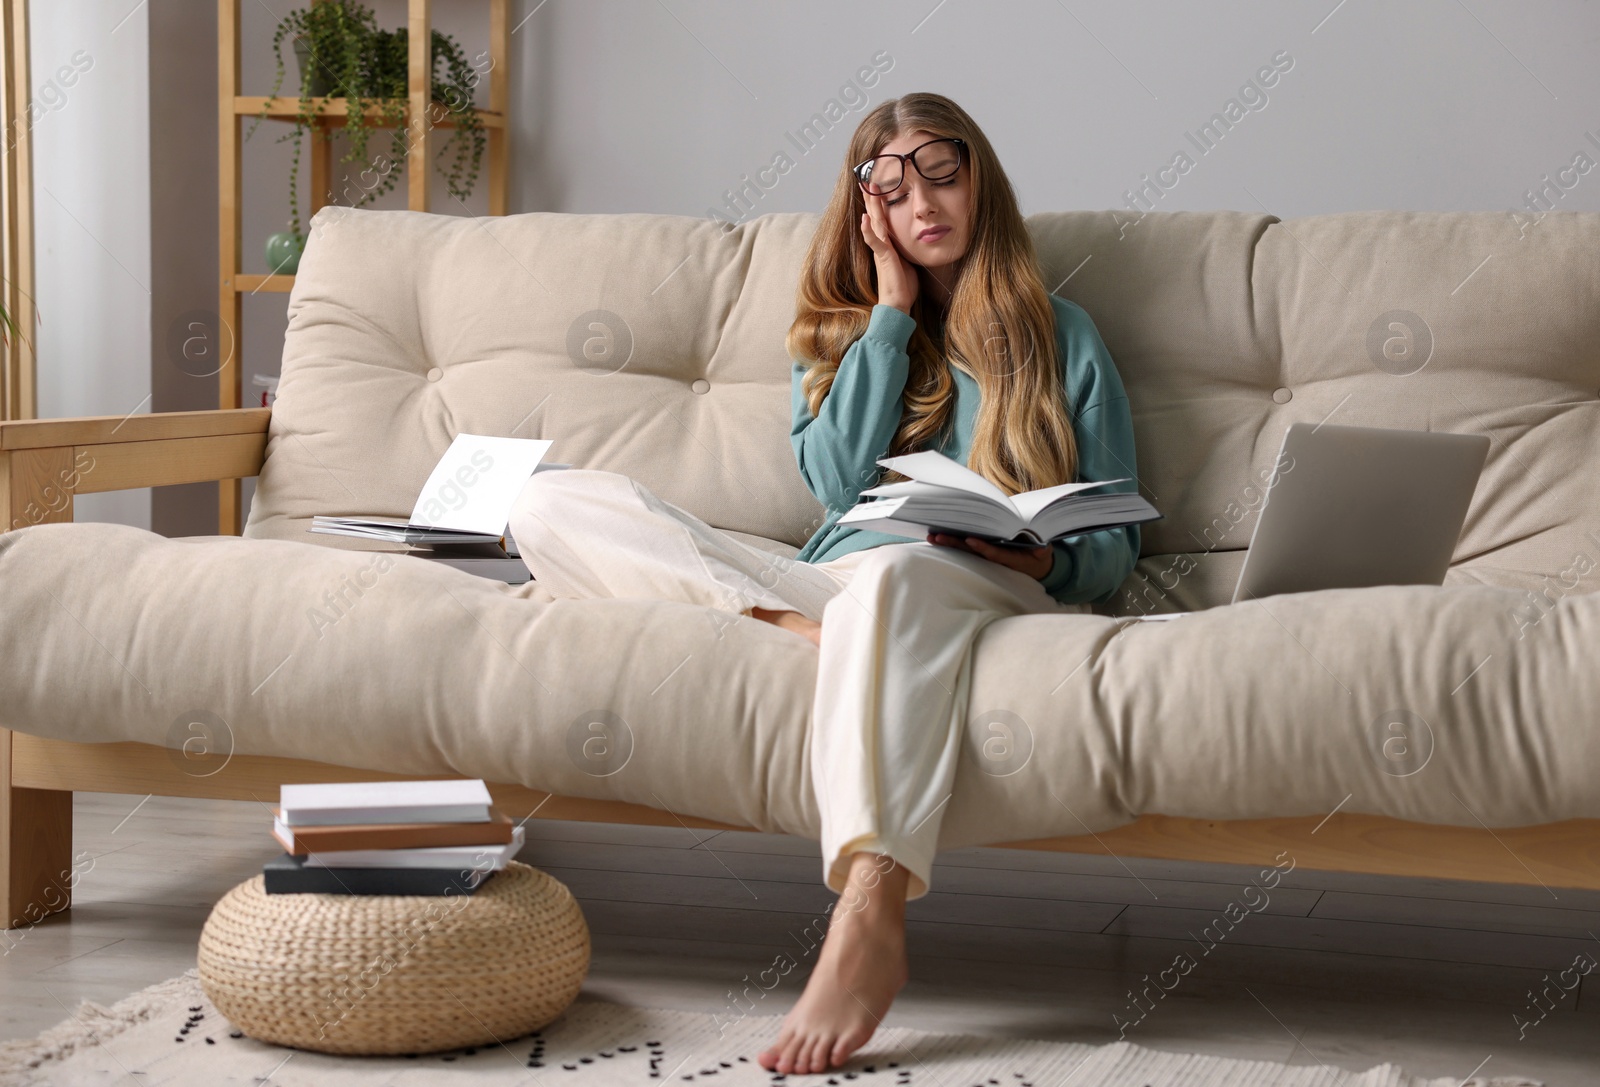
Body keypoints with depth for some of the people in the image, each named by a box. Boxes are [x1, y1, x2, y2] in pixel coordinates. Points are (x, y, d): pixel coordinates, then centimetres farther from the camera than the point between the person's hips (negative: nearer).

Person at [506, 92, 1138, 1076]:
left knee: (893, 572, -44)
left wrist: (1047, 561, -11)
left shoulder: (1060, 336, 18)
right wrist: (892, 309, 6)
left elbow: (1115, 545, 14)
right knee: (554, 504, -14)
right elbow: (840, 483, 5)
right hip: (826, 579, 4)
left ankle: (869, 921, -57)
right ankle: (795, 629, -36)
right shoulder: (842, 331, 25)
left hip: (980, 590, -3)